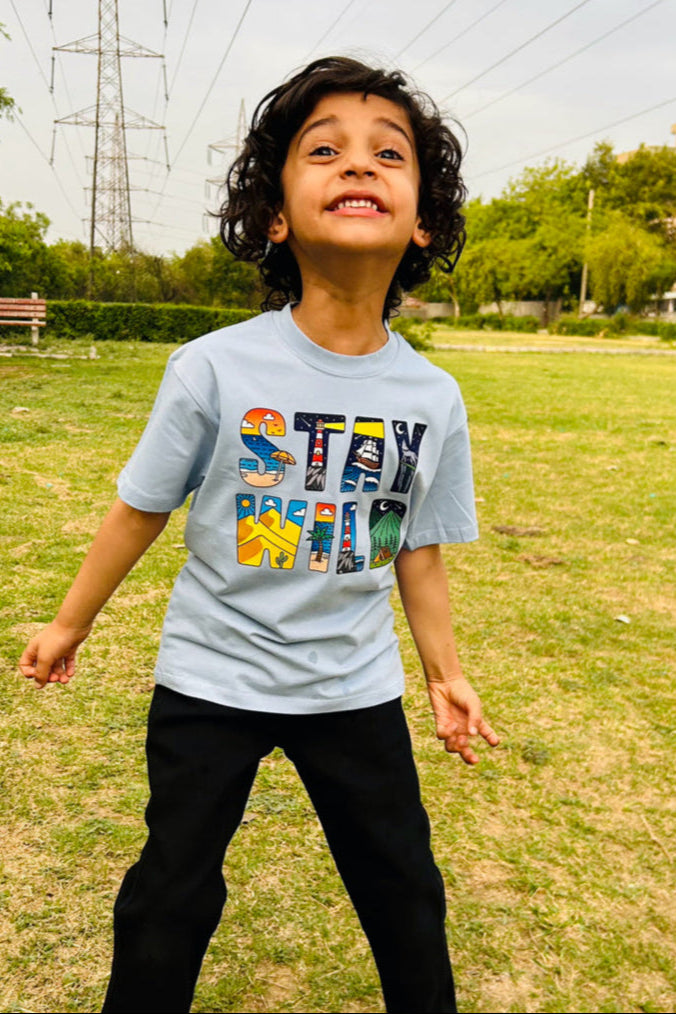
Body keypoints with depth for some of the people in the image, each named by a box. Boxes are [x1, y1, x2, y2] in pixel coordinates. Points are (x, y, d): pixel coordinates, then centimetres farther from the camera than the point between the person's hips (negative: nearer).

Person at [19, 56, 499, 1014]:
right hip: (211, 681, -2)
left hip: (357, 686, 3)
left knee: (406, 889, 18)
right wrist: (69, 625, 6)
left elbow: (418, 550, 3)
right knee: (170, 897, 12)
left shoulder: (434, 398, -10)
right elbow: (141, 510, -5)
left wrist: (445, 675, 11)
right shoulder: (213, 369, -18)